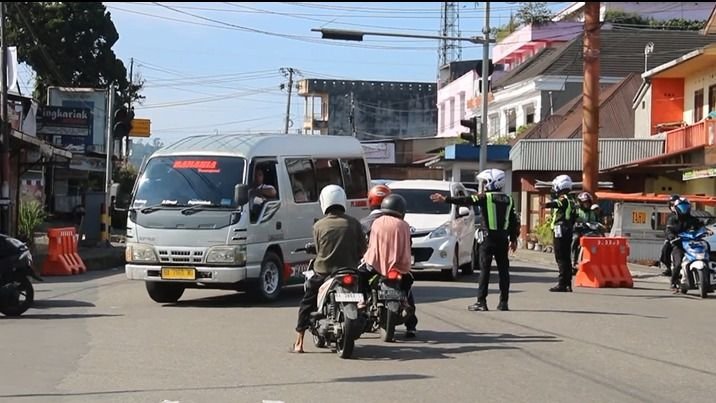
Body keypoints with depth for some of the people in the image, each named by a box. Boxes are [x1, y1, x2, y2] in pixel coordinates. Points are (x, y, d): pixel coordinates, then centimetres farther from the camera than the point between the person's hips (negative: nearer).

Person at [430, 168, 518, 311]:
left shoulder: (485, 197, -7)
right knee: (503, 270, 7)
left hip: (488, 238, -4)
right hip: (503, 238, 4)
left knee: (484, 270, -2)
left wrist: (445, 199, -7)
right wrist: (513, 239, 19)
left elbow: (466, 201, -9)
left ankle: (481, 302, -4)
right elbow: (513, 222, 11)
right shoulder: (508, 200, 9)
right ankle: (503, 302, 7)